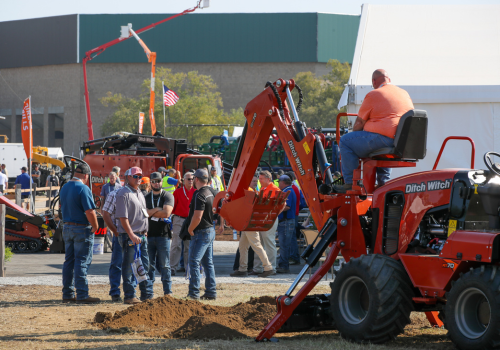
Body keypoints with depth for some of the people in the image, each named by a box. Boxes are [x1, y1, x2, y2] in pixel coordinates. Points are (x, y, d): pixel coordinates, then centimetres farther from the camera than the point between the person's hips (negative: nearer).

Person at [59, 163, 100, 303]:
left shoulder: (64, 188, 9)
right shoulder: (83, 188, -17)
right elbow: (90, 211, -21)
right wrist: (95, 226, -8)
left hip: (67, 227, 8)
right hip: (82, 229, -8)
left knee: (69, 261, 12)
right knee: (82, 262, -4)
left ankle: (67, 294, 15)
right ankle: (82, 295, -4)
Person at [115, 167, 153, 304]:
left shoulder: (139, 193, 17)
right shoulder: (124, 193, -11)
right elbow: (123, 217, -17)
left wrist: (144, 232, 17)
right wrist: (131, 235, -22)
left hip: (142, 235, 9)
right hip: (130, 236, -9)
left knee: (145, 266, 12)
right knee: (129, 267, -4)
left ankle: (146, 294, 18)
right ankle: (129, 296, 0)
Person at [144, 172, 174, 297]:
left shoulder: (168, 196, 2)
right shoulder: (146, 198, 14)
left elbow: (166, 213, -12)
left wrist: (150, 212, -4)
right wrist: (157, 210, -9)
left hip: (163, 235, -3)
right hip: (148, 234, 3)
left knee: (165, 265, -2)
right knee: (149, 265, 3)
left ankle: (168, 291, 1)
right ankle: (149, 292, 7)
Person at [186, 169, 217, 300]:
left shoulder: (200, 195, -18)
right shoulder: (211, 192, 10)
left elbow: (197, 217, -24)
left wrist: (190, 229, -11)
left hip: (201, 232, -9)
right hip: (211, 231, 9)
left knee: (194, 262, -7)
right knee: (208, 263, 13)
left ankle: (194, 293, -10)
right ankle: (211, 293, 15)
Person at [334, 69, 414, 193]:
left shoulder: (373, 95, -2)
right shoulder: (404, 93, 20)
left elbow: (359, 122, 0)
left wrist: (354, 135, 20)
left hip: (385, 138, -8)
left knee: (345, 141, 4)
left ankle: (350, 183, 2)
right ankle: (384, 181, 29)